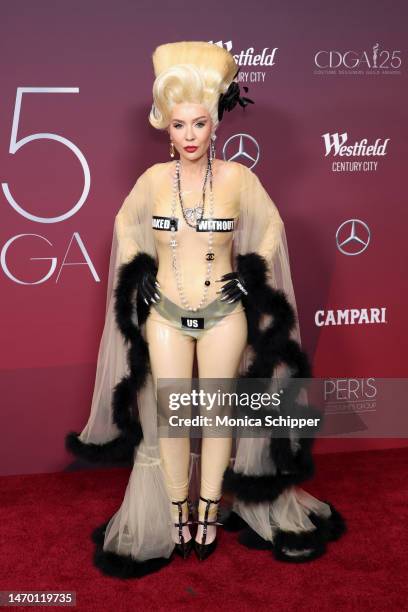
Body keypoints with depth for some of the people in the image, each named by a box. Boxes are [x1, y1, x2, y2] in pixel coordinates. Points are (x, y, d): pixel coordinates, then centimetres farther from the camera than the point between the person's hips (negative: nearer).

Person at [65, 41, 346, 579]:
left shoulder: (237, 177, -6)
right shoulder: (154, 178, -2)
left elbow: (271, 224, 8)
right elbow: (125, 221, 14)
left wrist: (252, 274, 0)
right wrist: (137, 272, 4)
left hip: (224, 312, -1)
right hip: (165, 313, 1)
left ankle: (210, 510, 29)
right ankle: (176, 511, 27)